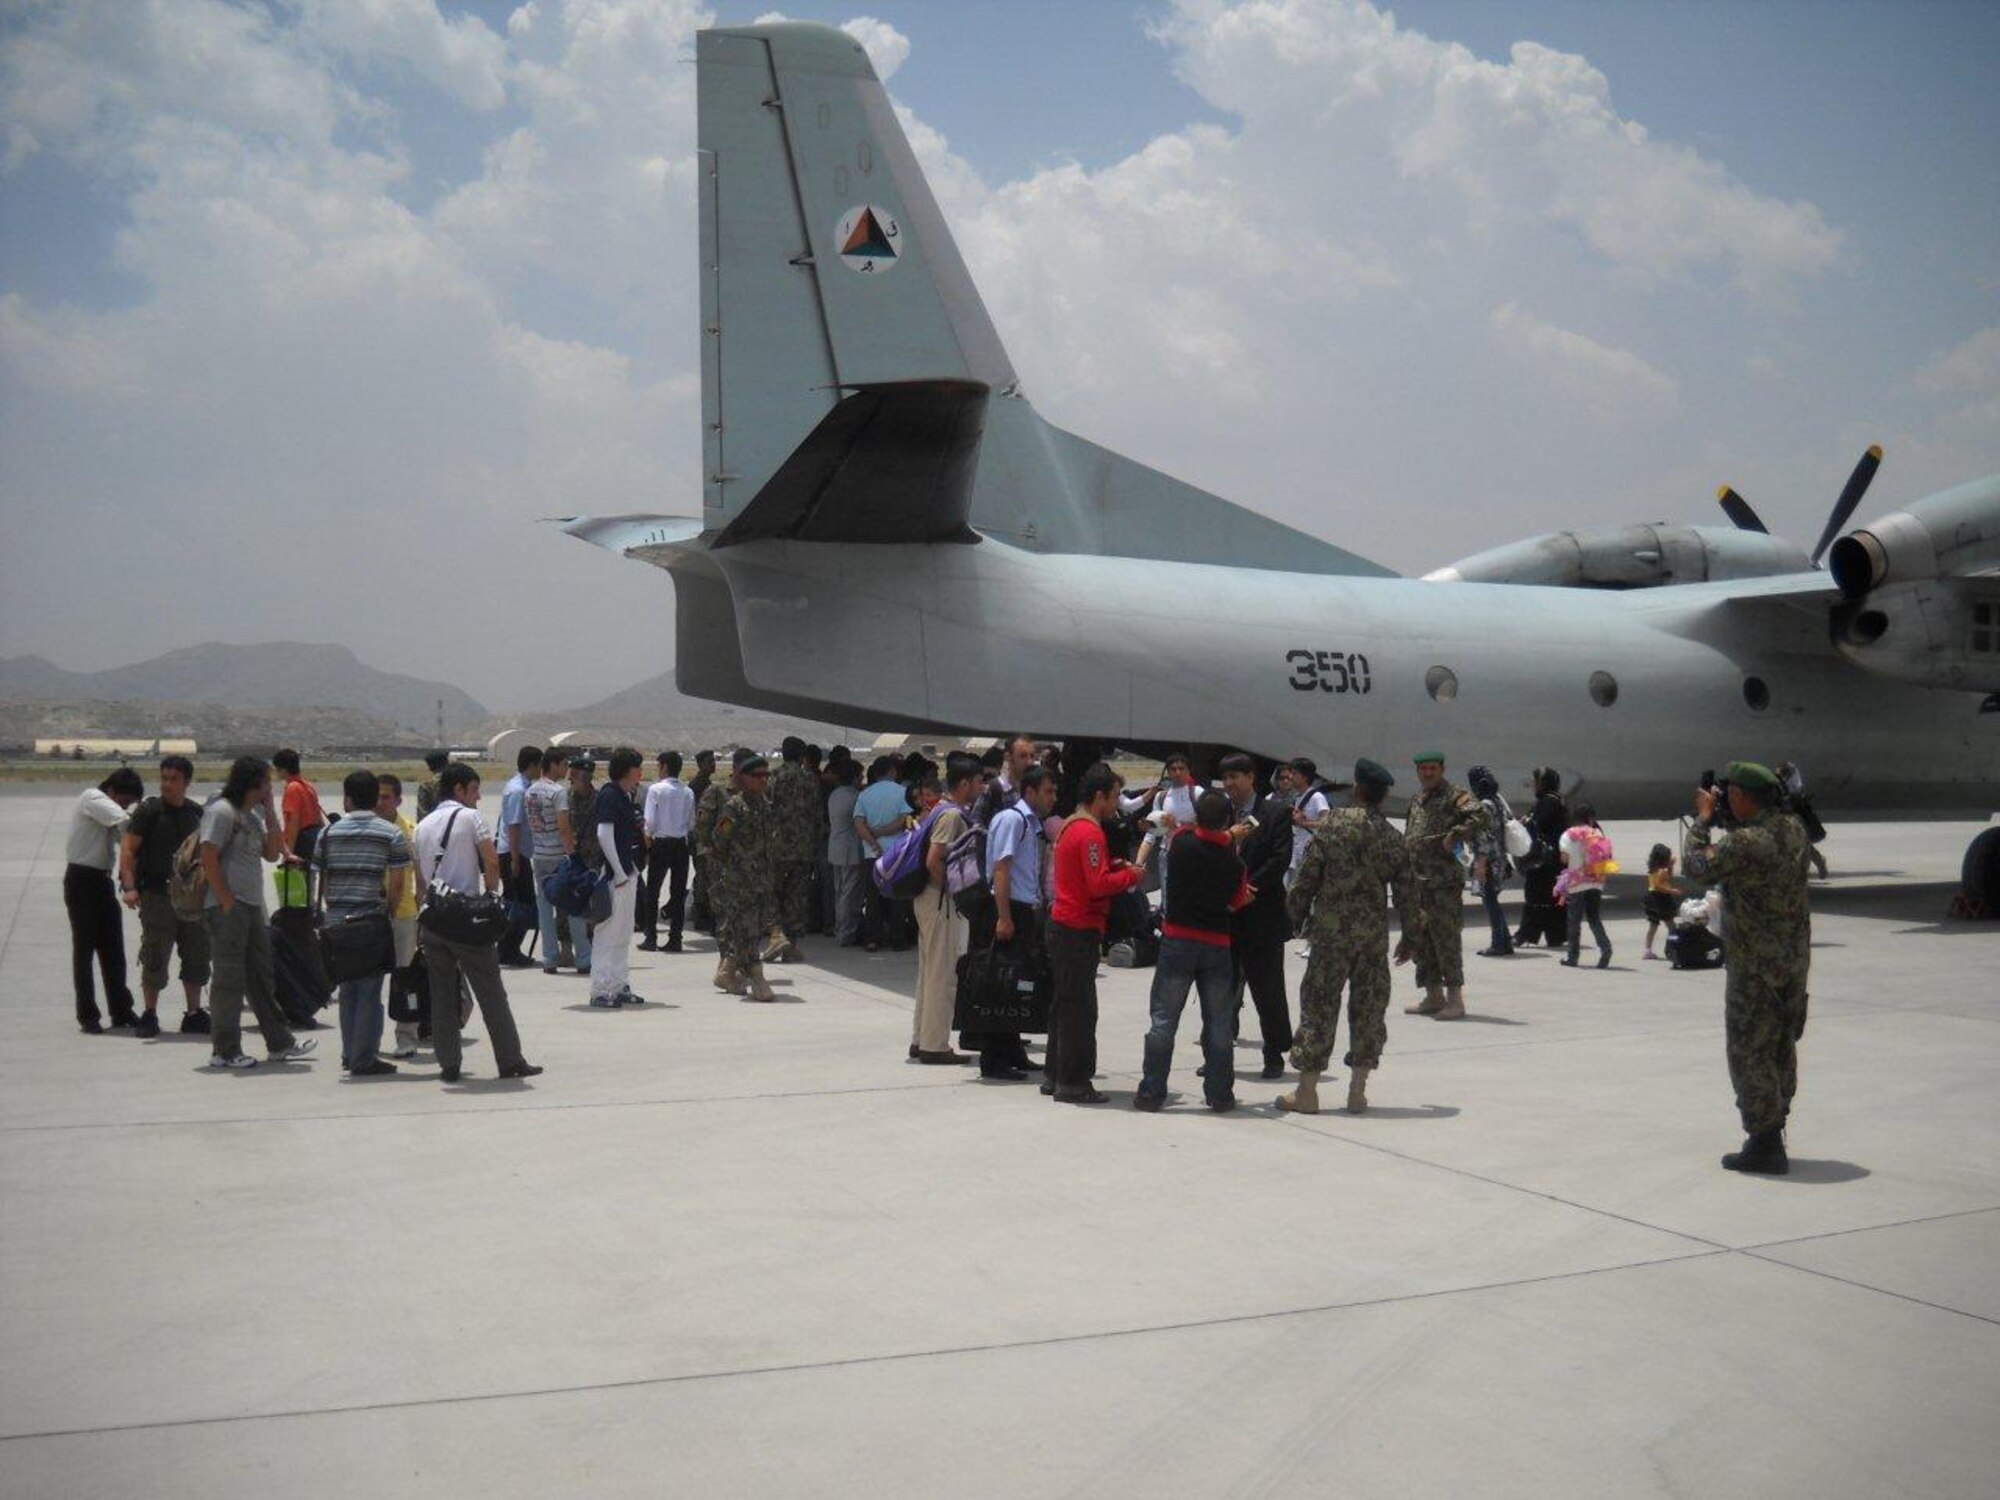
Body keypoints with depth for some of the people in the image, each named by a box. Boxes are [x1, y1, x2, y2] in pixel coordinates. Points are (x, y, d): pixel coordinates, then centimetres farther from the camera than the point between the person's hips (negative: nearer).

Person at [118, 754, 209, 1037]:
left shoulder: (196, 813, 11)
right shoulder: (148, 810, -4)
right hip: (157, 894, -5)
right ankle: (149, 1016, 6)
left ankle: (194, 1014, 17)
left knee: (197, 956, 8)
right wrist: (129, 886, -22)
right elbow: (127, 849, -11)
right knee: (154, 958, -3)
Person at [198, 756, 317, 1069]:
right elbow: (208, 858, -17)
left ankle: (280, 1043, 21)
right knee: (229, 979, -4)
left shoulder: (253, 814, 17)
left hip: (252, 907, 9)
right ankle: (224, 1051, 3)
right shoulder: (221, 811, -10)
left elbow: (272, 854, 15)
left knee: (262, 978, 14)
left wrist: (270, 812, 8)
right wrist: (226, 901, -18)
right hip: (227, 908, -9)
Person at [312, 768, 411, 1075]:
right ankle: (363, 1059, 1)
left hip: (338, 920, 4)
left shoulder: (329, 833, 7)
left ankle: (350, 1055, 21)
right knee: (369, 991, 0)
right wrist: (387, 910, 6)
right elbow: (398, 882, -8)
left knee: (347, 988, 15)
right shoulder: (391, 834, -3)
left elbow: (321, 880, 9)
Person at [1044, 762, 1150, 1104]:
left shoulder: (1071, 826, 15)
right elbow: (1099, 884, -22)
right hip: (1079, 930, -10)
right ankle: (1073, 1083, -1)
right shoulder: (1089, 832, -16)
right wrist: (1133, 874, -9)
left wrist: (1118, 866, 6)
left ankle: (1056, 1076, 21)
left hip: (1063, 925, 10)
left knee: (1064, 1004, 15)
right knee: (1080, 1008, -5)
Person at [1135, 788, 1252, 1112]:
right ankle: (1220, 1094, 14)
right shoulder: (1233, 860, -6)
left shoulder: (1180, 841, -9)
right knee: (1218, 1022, 10)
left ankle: (1152, 1092, 3)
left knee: (1164, 1018, 3)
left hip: (1177, 941, -1)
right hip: (1217, 945, 1)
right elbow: (1237, 902, 8)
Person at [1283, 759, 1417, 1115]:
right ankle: (1357, 1091, 12)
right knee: (1369, 1006, 10)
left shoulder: (1332, 824, -7)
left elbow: (1307, 876, -6)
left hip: (1331, 928, -3)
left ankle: (1306, 1091, 5)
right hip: (1375, 932, 3)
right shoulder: (1392, 837, 3)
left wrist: (1295, 916, 7)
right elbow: (1406, 891, 6)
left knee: (1319, 1005, 3)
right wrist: (1409, 936, 17)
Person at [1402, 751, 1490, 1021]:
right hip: (1417, 881, 8)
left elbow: (1480, 817, -23)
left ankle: (1455, 999, -3)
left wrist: (1454, 835, -23)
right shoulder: (1416, 799, 19)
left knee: (1447, 938, -8)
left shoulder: (1455, 796, -6)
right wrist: (1405, 872, 21)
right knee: (1420, 939, 12)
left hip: (1445, 882, -8)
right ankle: (1434, 996, 21)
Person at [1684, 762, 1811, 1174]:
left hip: (1756, 963, -8)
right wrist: (1721, 820, 11)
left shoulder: (1743, 842, -22)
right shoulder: (1793, 830, 1)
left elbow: (1697, 866, -10)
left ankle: (1763, 1145, 4)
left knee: (1750, 1052, 1)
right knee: (1782, 1047, 17)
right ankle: (1773, 1135, 29)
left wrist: (1704, 818, 1)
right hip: (1795, 959, 8)